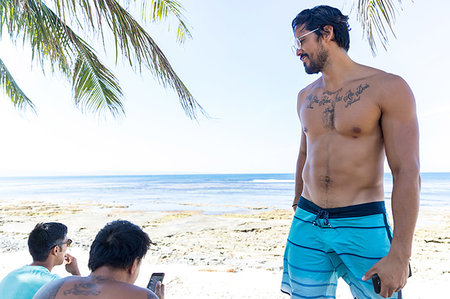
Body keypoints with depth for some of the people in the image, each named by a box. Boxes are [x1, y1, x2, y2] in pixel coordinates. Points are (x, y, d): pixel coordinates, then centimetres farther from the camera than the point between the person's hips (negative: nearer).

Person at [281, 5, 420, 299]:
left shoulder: (388, 88, -8)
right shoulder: (305, 97, 10)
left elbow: (408, 173, -12)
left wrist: (400, 254, -17)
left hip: (363, 226, -4)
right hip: (307, 223, 5)